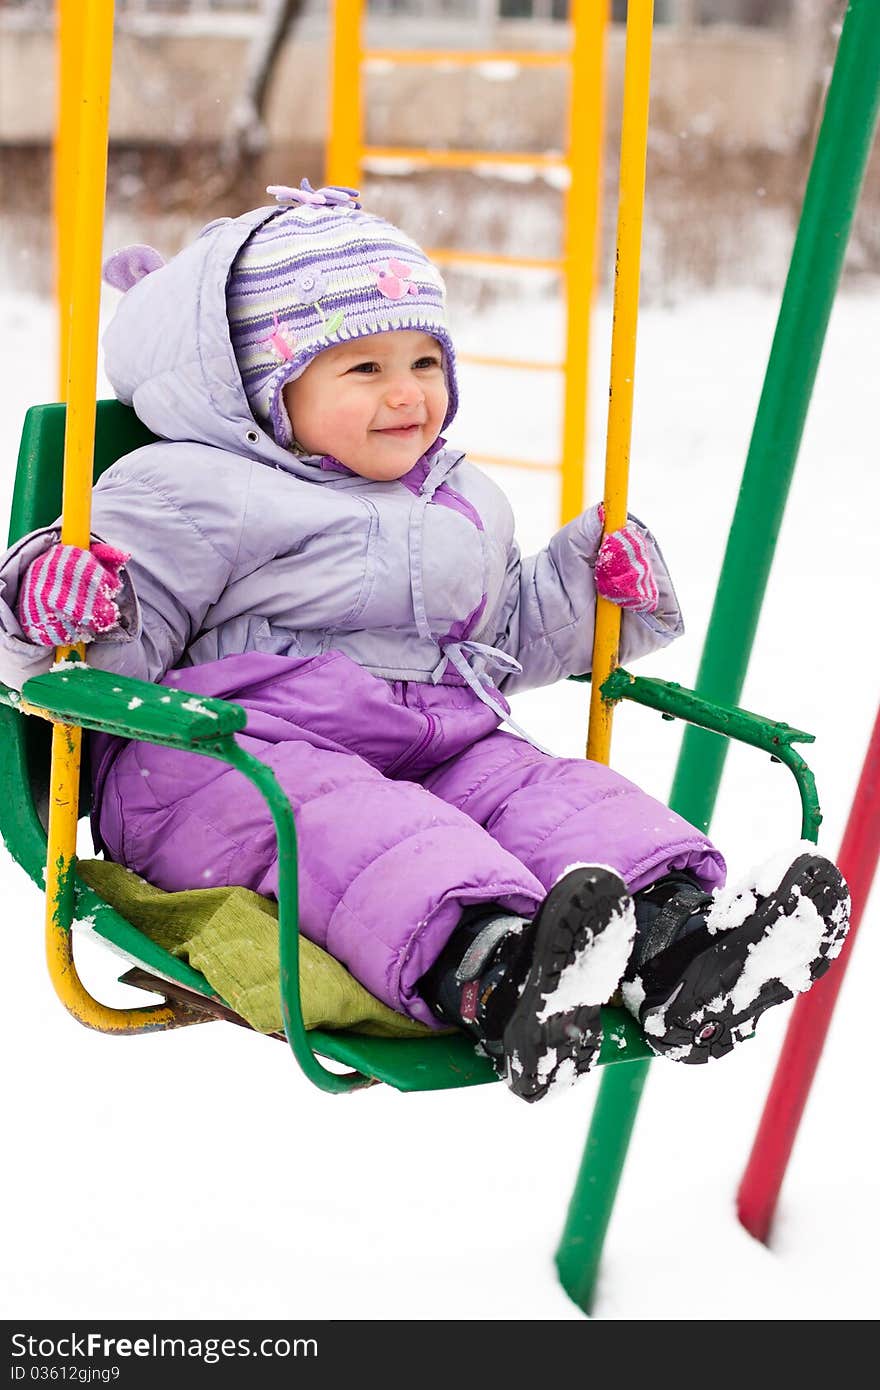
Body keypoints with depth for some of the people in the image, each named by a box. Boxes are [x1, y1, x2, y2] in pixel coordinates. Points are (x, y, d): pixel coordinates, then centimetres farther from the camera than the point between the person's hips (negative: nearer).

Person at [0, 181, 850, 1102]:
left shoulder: (464, 507, 24)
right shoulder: (193, 494, 1)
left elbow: (502, 638, 37)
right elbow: (119, 645, -4)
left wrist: (590, 583, 24)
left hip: (436, 744, 7)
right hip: (228, 751, -6)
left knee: (533, 789, -19)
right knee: (338, 820, -37)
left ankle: (673, 930, -43)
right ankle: (485, 968, -63)